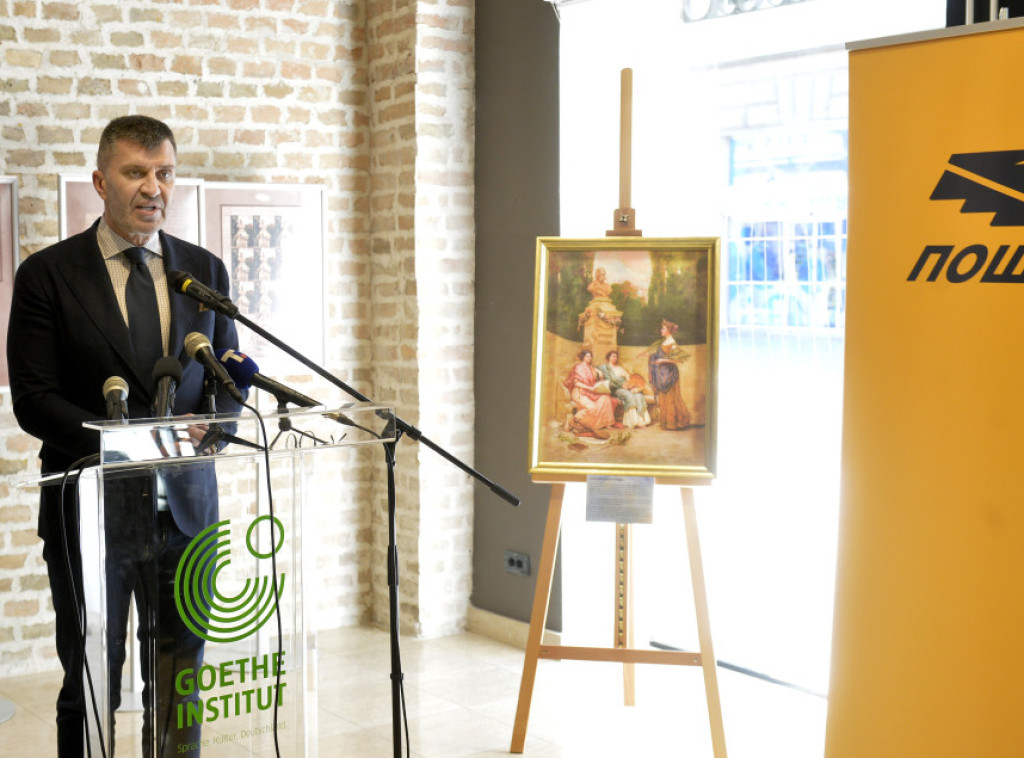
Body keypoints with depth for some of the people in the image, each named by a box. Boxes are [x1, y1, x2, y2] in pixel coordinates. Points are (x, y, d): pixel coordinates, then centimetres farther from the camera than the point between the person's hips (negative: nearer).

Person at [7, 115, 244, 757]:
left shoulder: (205, 270, 8)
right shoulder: (47, 275, -3)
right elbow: (34, 401, -8)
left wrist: (206, 428, -11)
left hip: (185, 506, 3)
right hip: (92, 509, -3)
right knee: (90, 691, 8)